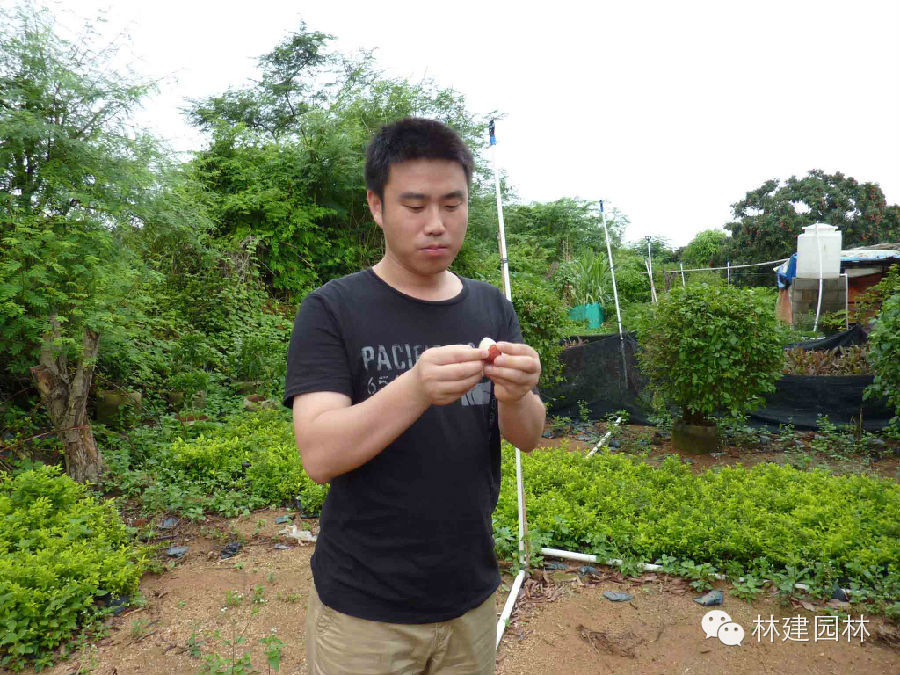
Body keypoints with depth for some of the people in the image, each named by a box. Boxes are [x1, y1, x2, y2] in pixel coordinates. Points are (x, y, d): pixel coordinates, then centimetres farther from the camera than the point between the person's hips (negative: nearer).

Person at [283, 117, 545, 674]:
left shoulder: (493, 308, 0)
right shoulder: (332, 309, -12)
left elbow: (528, 438, -3)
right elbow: (319, 456, -20)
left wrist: (515, 395, -25)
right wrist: (415, 390, -37)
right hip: (364, 609, -3)